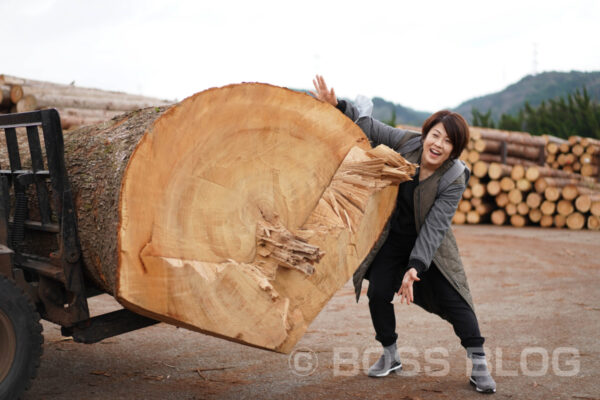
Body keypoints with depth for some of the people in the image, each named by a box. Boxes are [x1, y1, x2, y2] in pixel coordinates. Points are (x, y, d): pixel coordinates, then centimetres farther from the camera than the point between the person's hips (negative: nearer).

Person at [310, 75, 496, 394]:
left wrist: (416, 267, -33)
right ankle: (390, 356, 19)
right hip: (393, 238, 3)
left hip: (429, 244, -3)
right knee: (378, 294, -3)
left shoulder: (453, 179, -24)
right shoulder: (408, 142, -16)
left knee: (453, 298, -10)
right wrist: (337, 105, -14)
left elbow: (435, 227, -27)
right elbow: (370, 126, -3)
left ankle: (479, 365, 1)